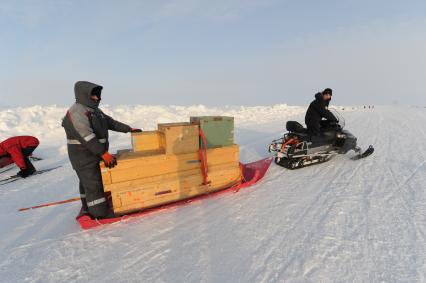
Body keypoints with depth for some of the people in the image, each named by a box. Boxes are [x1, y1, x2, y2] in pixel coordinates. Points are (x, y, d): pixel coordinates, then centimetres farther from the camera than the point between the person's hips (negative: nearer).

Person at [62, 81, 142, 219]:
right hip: (83, 156, -10)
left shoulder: (94, 110, 12)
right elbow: (87, 136, -29)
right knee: (93, 184, -4)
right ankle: (101, 213, 5)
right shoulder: (77, 111, -19)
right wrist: (103, 153, -32)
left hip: (94, 154, 10)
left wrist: (129, 129, 16)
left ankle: (88, 208, 34)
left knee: (87, 182, 19)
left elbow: (111, 122, 20)